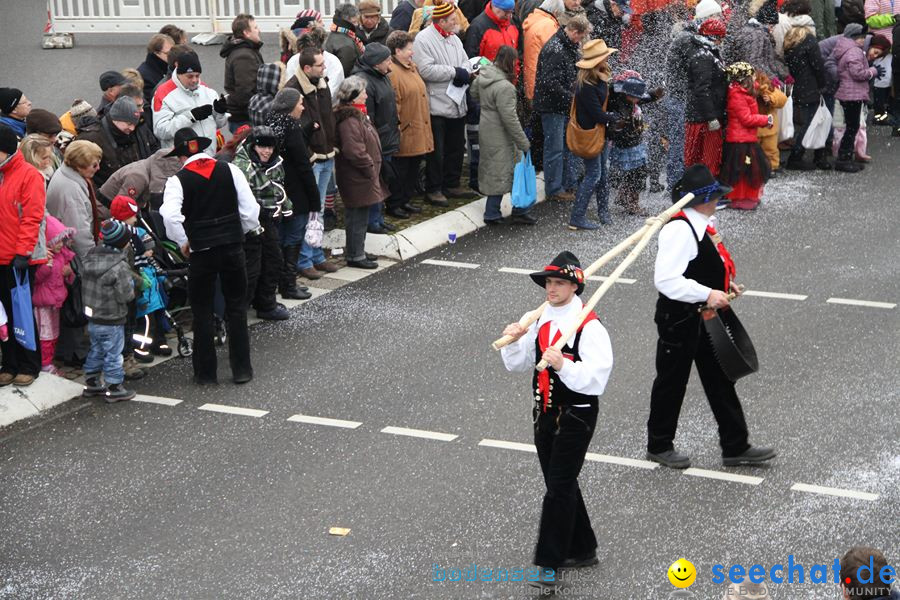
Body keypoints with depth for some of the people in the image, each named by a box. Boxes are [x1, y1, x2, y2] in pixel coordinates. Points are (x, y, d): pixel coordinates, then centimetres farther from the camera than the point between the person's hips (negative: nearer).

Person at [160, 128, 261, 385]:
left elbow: (170, 216, -21)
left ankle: (205, 372, 15)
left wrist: (183, 242, -6)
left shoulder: (178, 180, -7)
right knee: (236, 308, 12)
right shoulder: (229, 170, 0)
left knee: (202, 312, 11)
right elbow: (250, 207, -2)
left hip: (201, 251, -2)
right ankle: (241, 369, 15)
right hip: (233, 247, 2)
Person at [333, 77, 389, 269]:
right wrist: (371, 168, -18)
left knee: (360, 217, 18)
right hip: (357, 179, -11)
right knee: (358, 217, -2)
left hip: (362, 176, 11)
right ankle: (355, 256, 5)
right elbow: (354, 151, -28)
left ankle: (357, 252, 27)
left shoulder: (357, 115, 14)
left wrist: (373, 169, 18)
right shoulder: (349, 120, -22)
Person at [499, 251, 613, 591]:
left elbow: (597, 377, -25)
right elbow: (518, 365, 14)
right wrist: (514, 342, -5)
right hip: (545, 413, 8)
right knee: (560, 484, 17)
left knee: (559, 487, -7)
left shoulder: (589, 326, -18)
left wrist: (563, 365, -37)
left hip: (576, 416, -8)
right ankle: (582, 550, 32)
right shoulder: (541, 321, 5)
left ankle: (548, 563, -1)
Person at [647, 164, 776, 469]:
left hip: (707, 318, 10)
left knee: (720, 380, 13)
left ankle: (735, 446, 22)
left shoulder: (702, 224, 7)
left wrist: (725, 284, 10)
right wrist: (707, 294, -29)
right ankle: (659, 445, 25)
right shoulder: (679, 230, -25)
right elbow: (666, 280, -30)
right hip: (680, 320, -9)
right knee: (672, 382, 8)